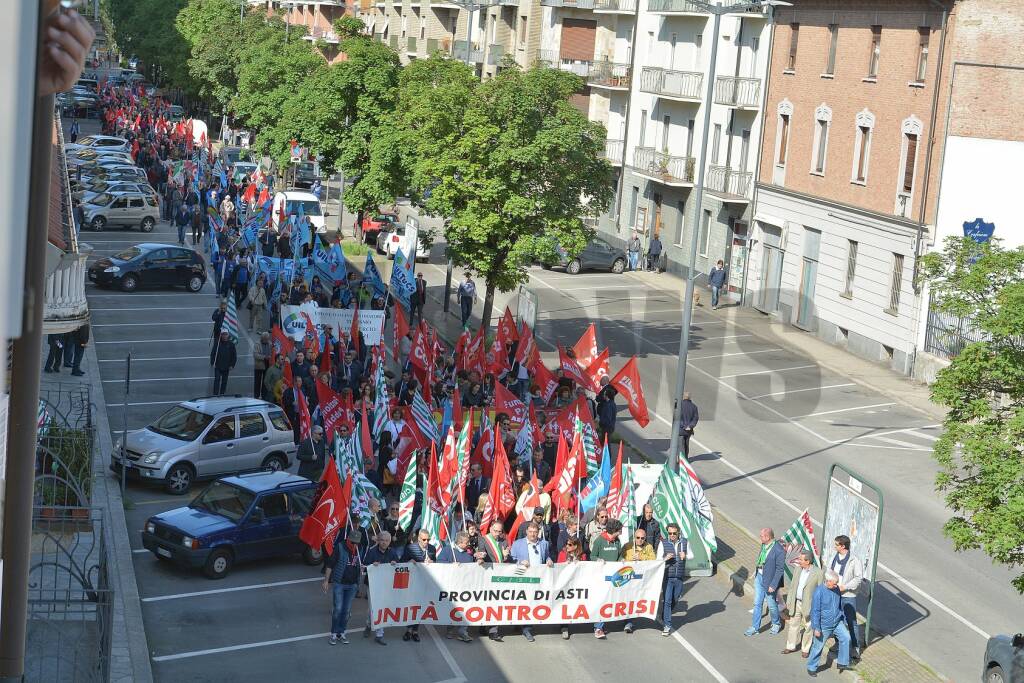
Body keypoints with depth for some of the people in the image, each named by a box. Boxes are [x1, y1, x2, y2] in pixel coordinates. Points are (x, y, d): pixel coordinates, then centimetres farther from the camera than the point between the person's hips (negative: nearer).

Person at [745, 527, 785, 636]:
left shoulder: (779, 551, -25)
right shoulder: (764, 545, -2)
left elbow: (779, 570, -22)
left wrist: (773, 586, -22)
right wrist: (756, 572, 19)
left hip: (769, 581, -7)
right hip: (759, 577, 7)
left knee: (772, 605, 12)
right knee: (757, 604, 12)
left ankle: (776, 624, 37)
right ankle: (755, 627, 22)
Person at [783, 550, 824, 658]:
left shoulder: (818, 573, -14)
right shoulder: (798, 570, 4)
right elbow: (793, 587, 12)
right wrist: (788, 601, 10)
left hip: (809, 605, -5)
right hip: (796, 603, 5)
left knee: (808, 627, 6)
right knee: (793, 624, 13)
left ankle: (805, 649, 20)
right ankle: (791, 646, 26)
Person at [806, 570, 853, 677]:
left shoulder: (836, 589, -1)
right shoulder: (819, 592, -21)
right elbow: (815, 611, -18)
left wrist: (843, 620, 18)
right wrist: (816, 628, -17)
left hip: (837, 623, 6)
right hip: (824, 626, -5)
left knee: (846, 638, -10)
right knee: (818, 646, 5)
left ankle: (842, 663, 4)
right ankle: (811, 668, 23)